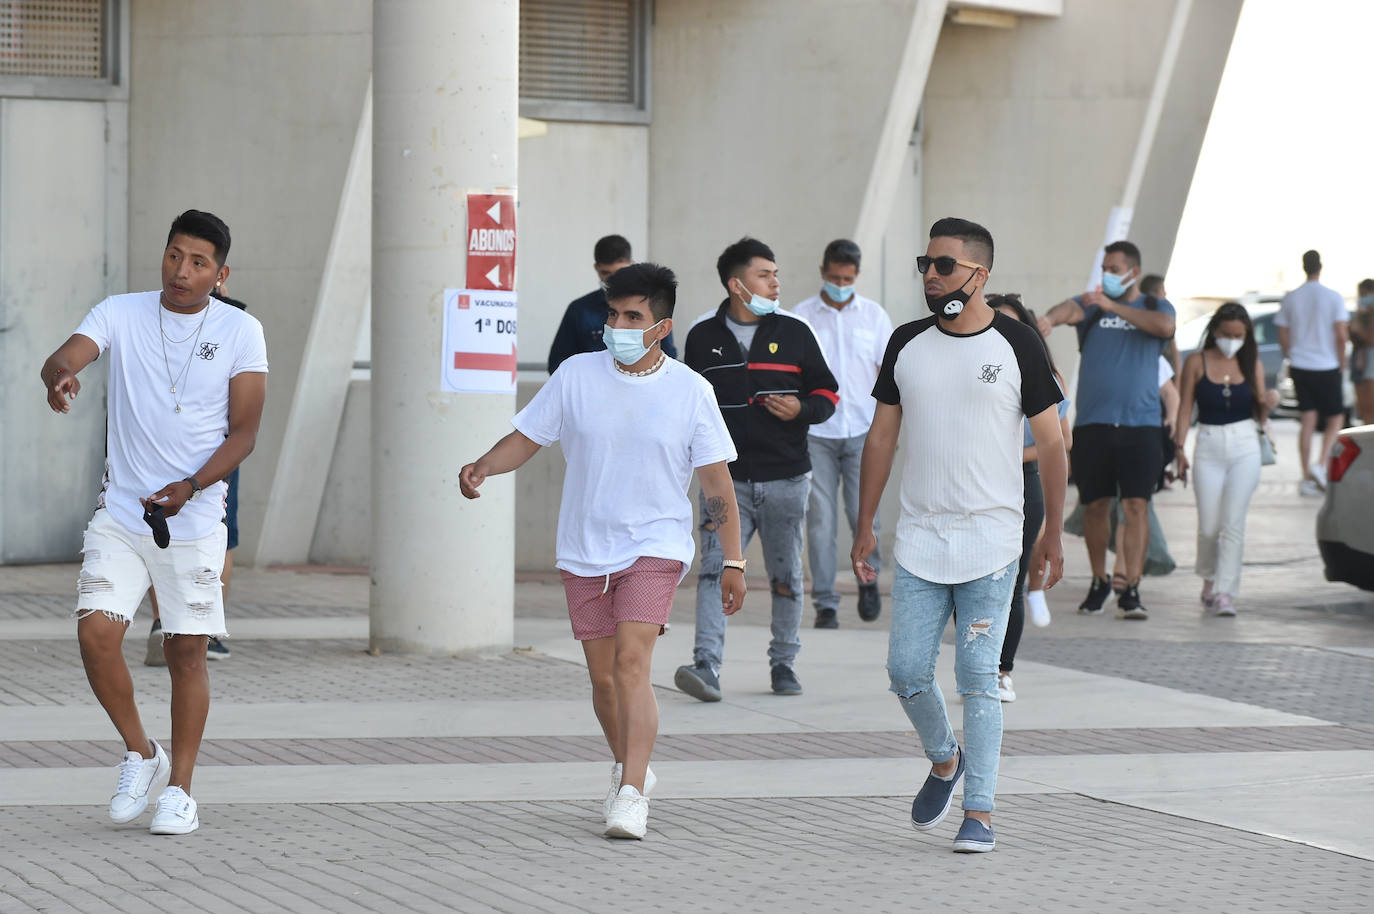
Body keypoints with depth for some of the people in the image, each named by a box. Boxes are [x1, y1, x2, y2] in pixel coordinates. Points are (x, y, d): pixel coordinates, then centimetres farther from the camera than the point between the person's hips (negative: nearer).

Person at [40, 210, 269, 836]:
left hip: (195, 519, -1)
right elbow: (63, 359, -15)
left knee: (187, 650, 0)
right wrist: (60, 375, -41)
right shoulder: (119, 314, 1)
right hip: (120, 513, 1)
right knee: (96, 630, -13)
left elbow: (243, 434, -2)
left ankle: (179, 789, 12)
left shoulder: (240, 332, -1)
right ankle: (140, 754, 9)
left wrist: (190, 487, -17)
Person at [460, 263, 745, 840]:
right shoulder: (576, 376, -1)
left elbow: (715, 480, 1)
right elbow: (526, 439, 5)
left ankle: (631, 795, -22)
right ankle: (630, 770, 33)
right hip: (584, 550, 3)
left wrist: (733, 562, -1)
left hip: (655, 544, -3)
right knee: (603, 676, 10)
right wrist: (482, 467, -16)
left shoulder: (690, 391, -4)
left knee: (631, 664, -19)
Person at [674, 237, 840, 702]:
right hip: (725, 476, -1)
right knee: (715, 569, -13)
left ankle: (784, 662, 22)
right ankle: (707, 666, -20)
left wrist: (801, 408, -12)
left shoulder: (794, 332, 2)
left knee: (786, 574, 8)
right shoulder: (702, 335, 4)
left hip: (785, 478, 1)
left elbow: (827, 393, 7)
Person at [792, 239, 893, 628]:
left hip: (863, 431, 0)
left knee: (862, 512, -7)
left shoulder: (874, 315, 9)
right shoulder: (801, 316, 5)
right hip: (816, 432, 0)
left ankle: (868, 579, 20)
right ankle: (825, 602, 3)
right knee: (820, 517, -3)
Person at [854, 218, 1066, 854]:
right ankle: (944, 761, 28)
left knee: (977, 679, -4)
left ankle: (979, 810, 3)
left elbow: (1051, 445, 2)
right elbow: (881, 437, 13)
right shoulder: (908, 345, 6)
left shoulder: (1016, 346, -3)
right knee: (907, 672, 0)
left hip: (990, 541, -3)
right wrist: (864, 529, 10)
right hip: (919, 539, 3)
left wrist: (1053, 534, 0)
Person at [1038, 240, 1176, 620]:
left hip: (1140, 423, -1)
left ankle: (1131, 590, -10)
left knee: (1136, 505, -9)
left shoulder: (1154, 306, 8)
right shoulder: (1090, 305, 8)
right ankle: (1099, 581, 25)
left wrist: (1113, 307, -18)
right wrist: (1050, 318, -40)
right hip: (1092, 422, 1)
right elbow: (1069, 309, -15)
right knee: (1095, 505, 8)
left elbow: (1165, 326, -16)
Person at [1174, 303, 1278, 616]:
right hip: (1208, 447, 0)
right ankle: (1209, 580, 27)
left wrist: (1268, 404, -13)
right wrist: (1180, 448, -5)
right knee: (1208, 527, 0)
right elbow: (1185, 407, 3)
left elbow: (1259, 414, 9)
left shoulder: (1251, 365, 5)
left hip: (1244, 447, 0)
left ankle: (1225, 592, -10)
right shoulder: (1197, 363, 2)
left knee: (1233, 522, -11)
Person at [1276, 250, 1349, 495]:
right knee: (1336, 417, 9)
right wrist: (1342, 362, 3)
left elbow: (1283, 337, 5)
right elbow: (1341, 335, -11)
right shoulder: (1333, 297, -7)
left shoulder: (1291, 298, 3)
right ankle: (1321, 464, -12)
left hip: (1300, 367, 3)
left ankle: (1307, 477, 4)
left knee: (1308, 420, 7)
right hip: (1327, 366, -3)